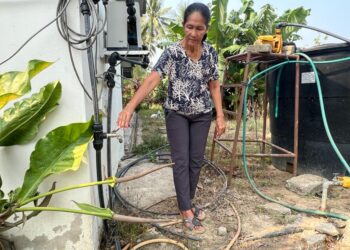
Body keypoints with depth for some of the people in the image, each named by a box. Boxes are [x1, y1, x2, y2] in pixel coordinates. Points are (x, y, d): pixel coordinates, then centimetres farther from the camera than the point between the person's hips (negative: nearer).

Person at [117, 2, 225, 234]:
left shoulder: (210, 53, -5)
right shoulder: (172, 52, -16)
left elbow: (214, 86, 1)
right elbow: (152, 80, -27)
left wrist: (220, 116, -4)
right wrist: (130, 107, -40)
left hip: (202, 114, 3)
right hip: (177, 113, -3)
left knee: (196, 160, 9)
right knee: (181, 161, -3)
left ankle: (187, 204, 27)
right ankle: (187, 212, 7)